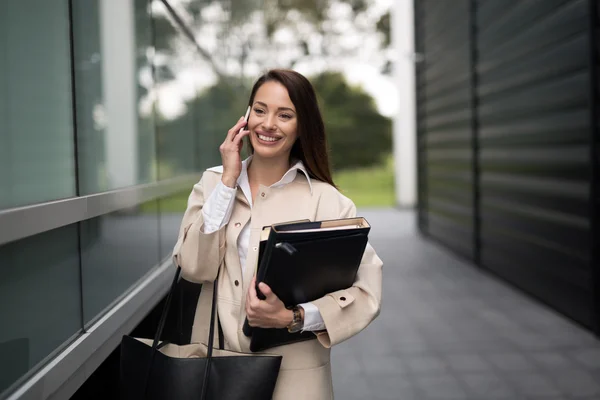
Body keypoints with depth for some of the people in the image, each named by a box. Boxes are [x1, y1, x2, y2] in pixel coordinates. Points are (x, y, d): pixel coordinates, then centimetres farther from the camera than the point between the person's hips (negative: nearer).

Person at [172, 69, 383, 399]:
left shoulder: (326, 201, -10)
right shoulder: (212, 182, 1)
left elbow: (366, 291, -14)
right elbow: (194, 268, -11)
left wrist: (292, 317, -26)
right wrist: (229, 180, -12)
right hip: (213, 367, 3)